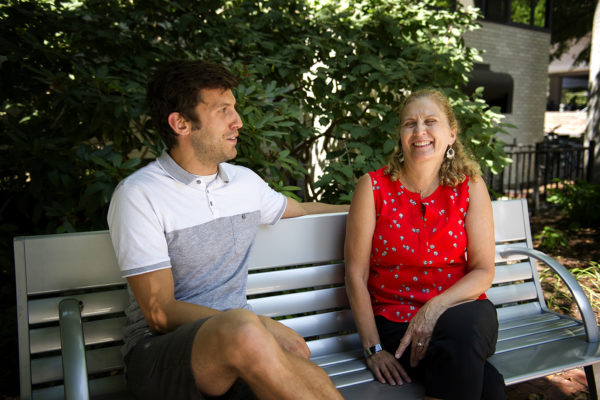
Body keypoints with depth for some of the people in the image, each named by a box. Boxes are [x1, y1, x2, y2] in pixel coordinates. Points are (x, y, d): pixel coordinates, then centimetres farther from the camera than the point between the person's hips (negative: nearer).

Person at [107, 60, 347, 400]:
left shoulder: (245, 181, 11)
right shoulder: (138, 195, -9)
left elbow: (302, 210, 32)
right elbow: (160, 313, -14)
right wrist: (264, 327, -22)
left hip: (237, 342, 5)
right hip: (159, 352, -4)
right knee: (242, 327, -37)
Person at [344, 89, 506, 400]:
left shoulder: (470, 187, 1)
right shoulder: (374, 187, -4)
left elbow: (483, 272, -1)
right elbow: (356, 274, -5)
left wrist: (436, 308, -20)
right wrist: (372, 348, -10)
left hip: (461, 312, 3)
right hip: (397, 320, -2)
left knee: (464, 324, -36)